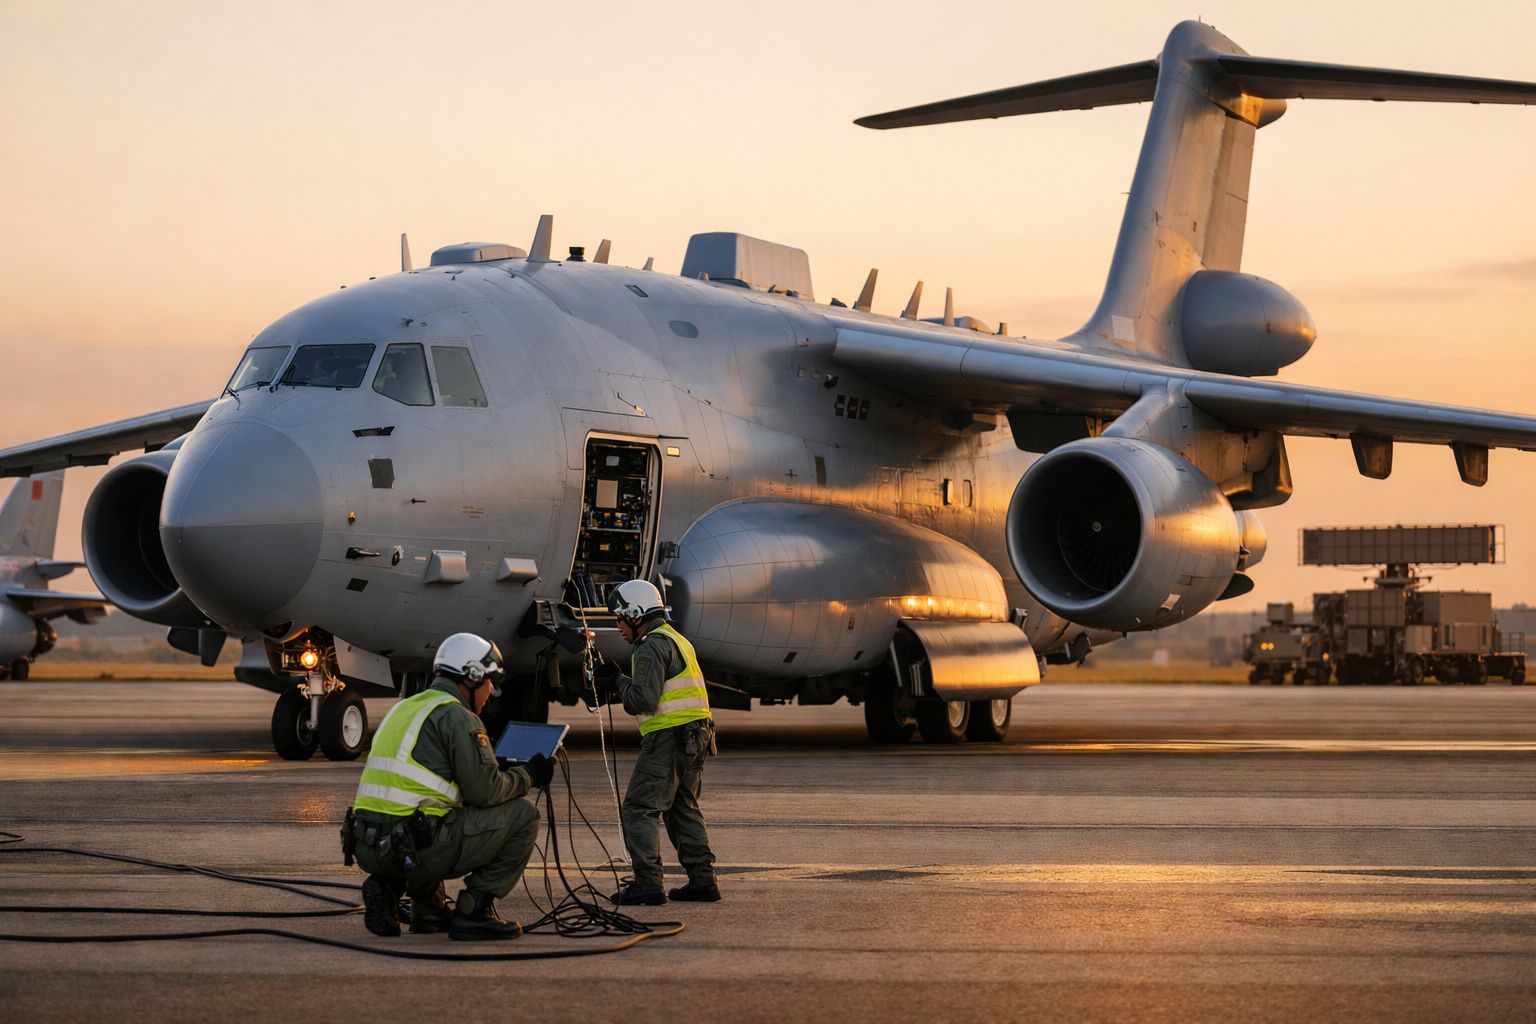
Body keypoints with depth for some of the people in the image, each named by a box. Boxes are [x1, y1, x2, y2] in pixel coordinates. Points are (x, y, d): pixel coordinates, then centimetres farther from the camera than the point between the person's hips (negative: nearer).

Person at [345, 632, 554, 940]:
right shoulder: (457, 717, -5)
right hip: (415, 849, -8)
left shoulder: (404, 708, 22)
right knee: (523, 816, 4)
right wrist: (529, 776, 9)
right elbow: (485, 791, -10)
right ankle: (474, 911, 3)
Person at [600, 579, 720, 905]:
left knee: (640, 809, -7)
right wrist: (625, 685, 14)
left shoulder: (652, 646, -12)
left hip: (668, 737, -10)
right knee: (684, 808, 17)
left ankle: (648, 883, -12)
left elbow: (644, 700, -20)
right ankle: (703, 880, 15)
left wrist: (620, 684, -2)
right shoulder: (677, 639, 21)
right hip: (695, 737, 10)